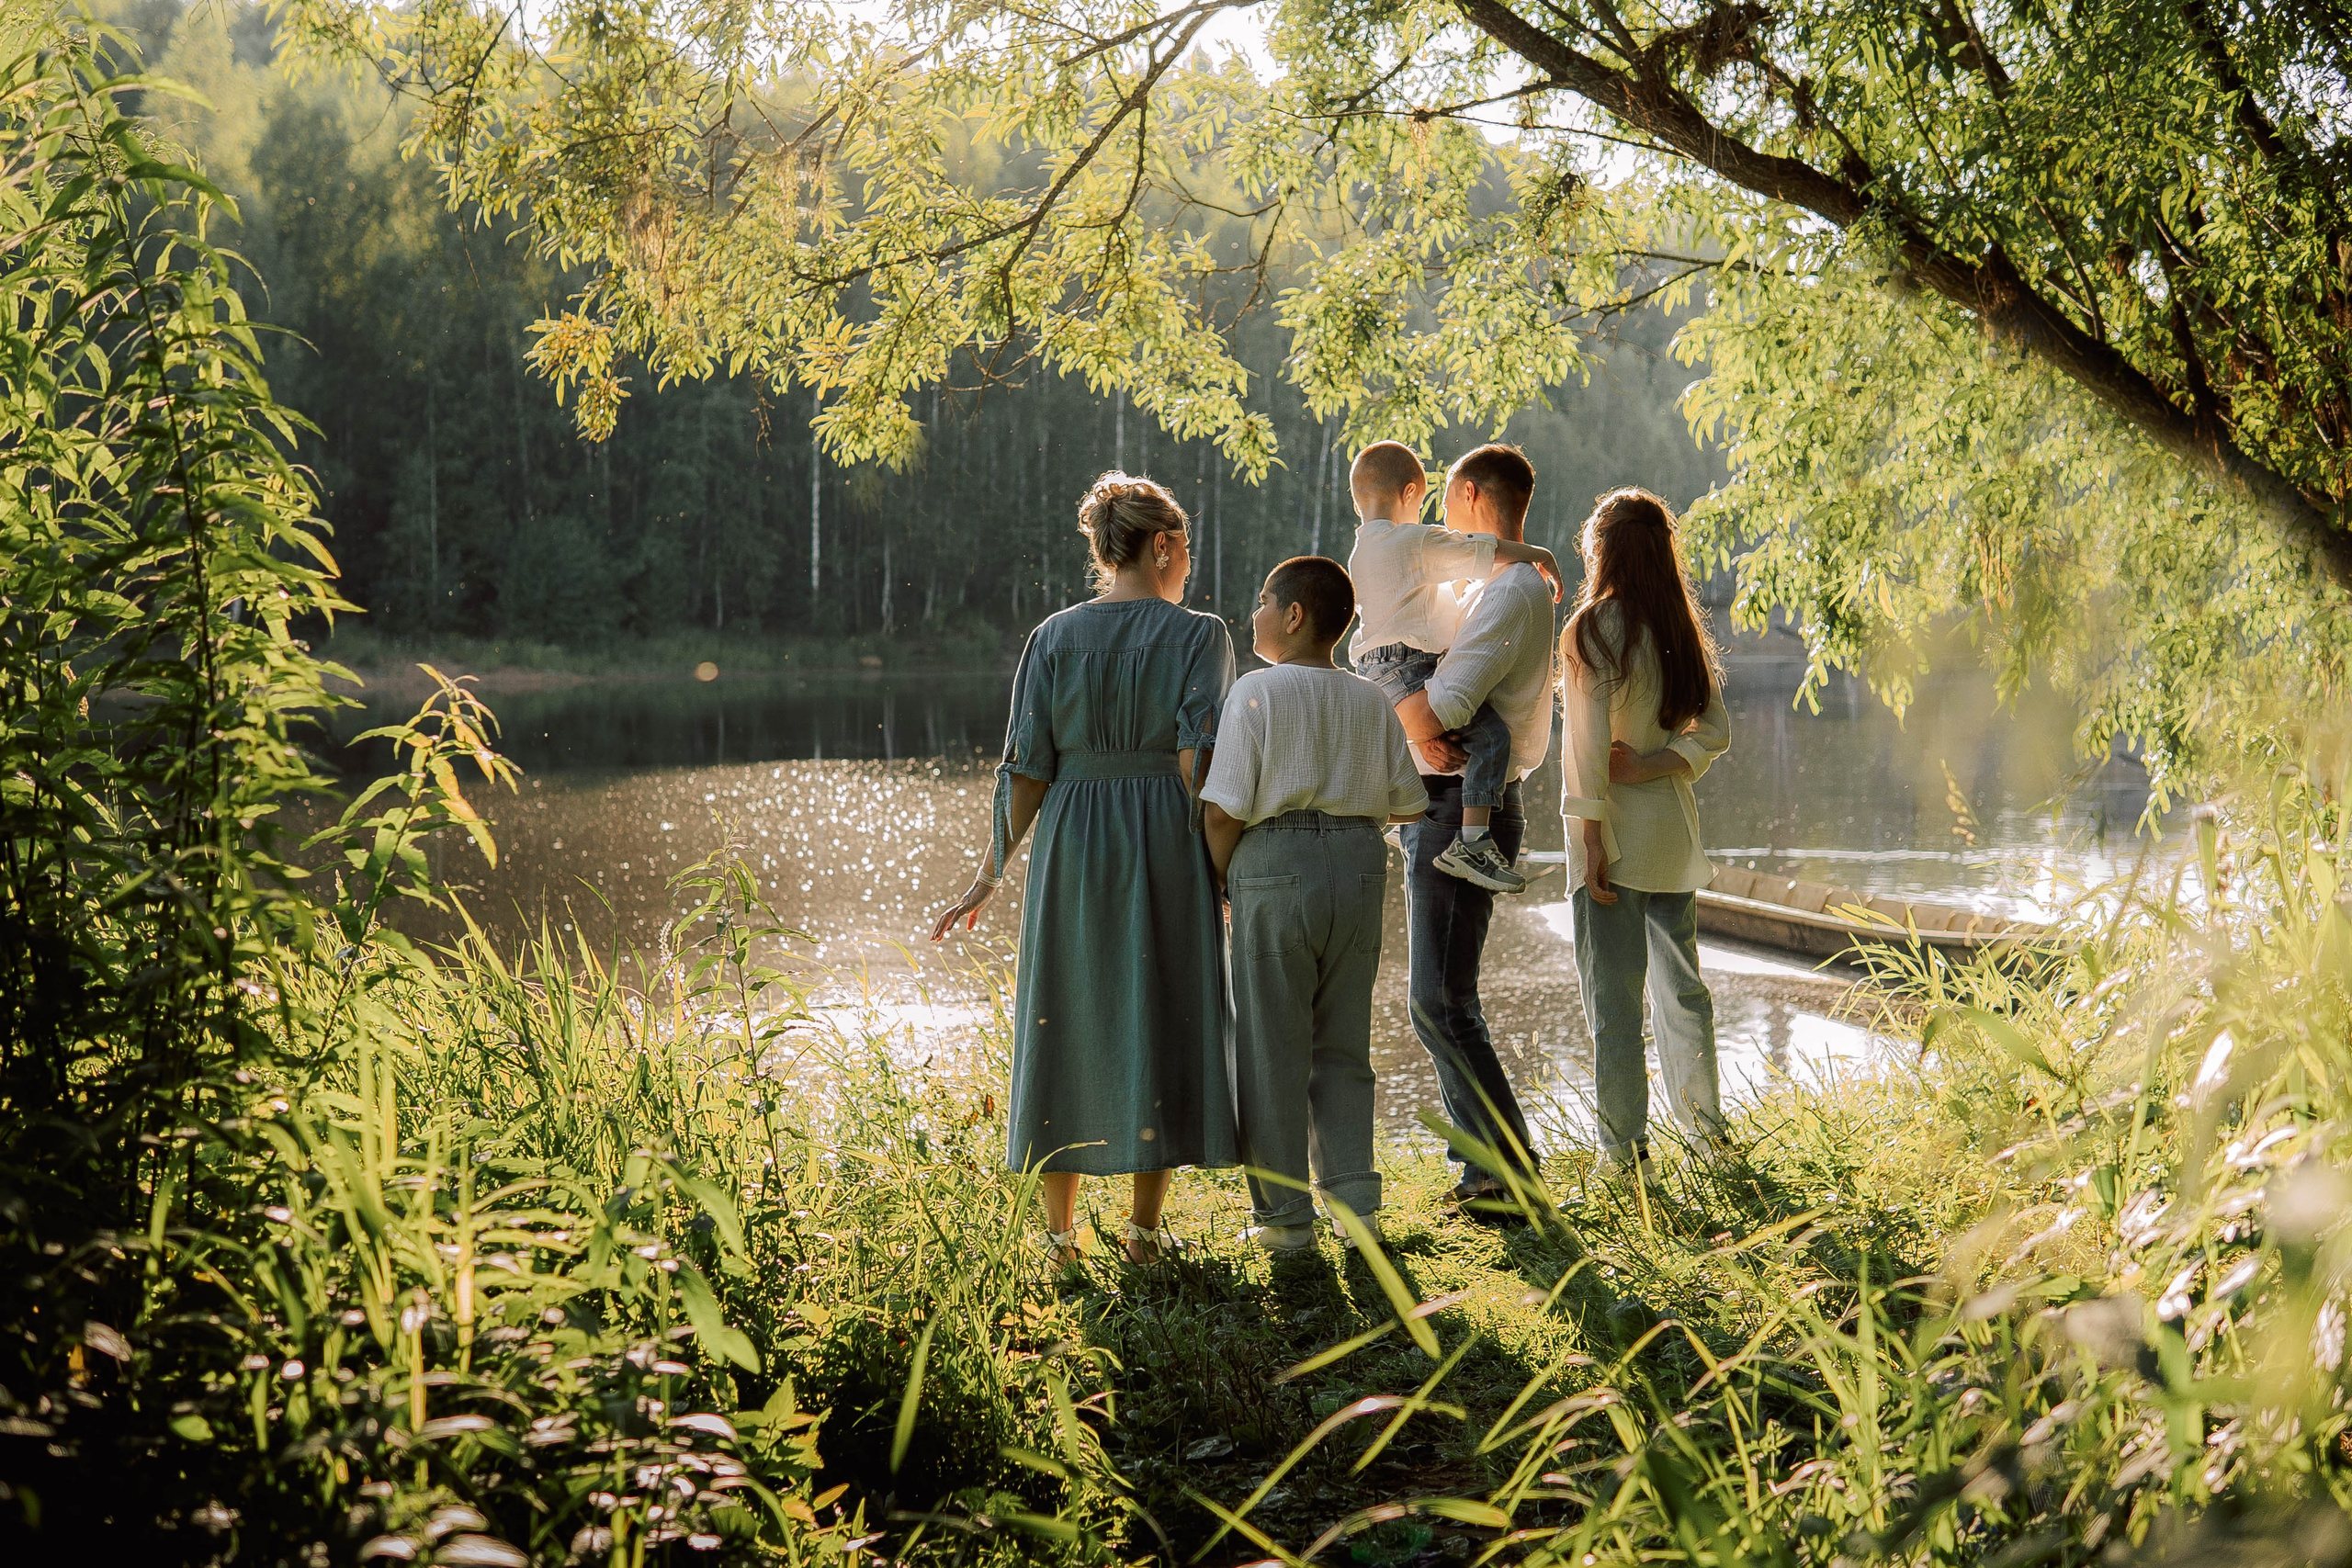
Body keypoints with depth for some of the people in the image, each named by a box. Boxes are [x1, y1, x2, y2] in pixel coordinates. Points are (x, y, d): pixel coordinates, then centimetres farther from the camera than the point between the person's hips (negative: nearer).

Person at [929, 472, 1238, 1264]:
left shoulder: (1053, 637, 2)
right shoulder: (1200, 636, -5)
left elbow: (1027, 774, -2)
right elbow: (1198, 764, -14)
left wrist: (989, 879, 5)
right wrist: (1226, 873, -8)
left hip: (1072, 844, 2)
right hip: (1167, 844, -2)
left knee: (1067, 1028, 10)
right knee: (1158, 1023, 8)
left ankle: (1059, 1233, 14)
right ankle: (1144, 1229, 10)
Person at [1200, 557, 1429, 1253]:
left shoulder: (1258, 691, -8)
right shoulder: (1371, 702, 6)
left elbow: (1224, 808, -13)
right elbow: (1406, 803, 8)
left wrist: (1219, 878, 3)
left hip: (1276, 865, -4)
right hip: (1360, 865, 5)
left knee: (1272, 1048, 5)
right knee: (1343, 1044, 15)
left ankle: (1284, 1215, 9)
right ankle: (1353, 1200, 14)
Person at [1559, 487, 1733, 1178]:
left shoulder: (1593, 629, -11)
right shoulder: (1682, 631, 8)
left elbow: (1591, 744, -15)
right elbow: (1715, 732, 6)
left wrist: (1591, 835, -14)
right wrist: (1651, 765, -3)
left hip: (1618, 833, -6)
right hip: (1673, 825, 6)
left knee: (1613, 992, -1)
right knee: (1680, 980, 16)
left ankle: (1626, 1148, 2)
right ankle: (1706, 1129, 23)